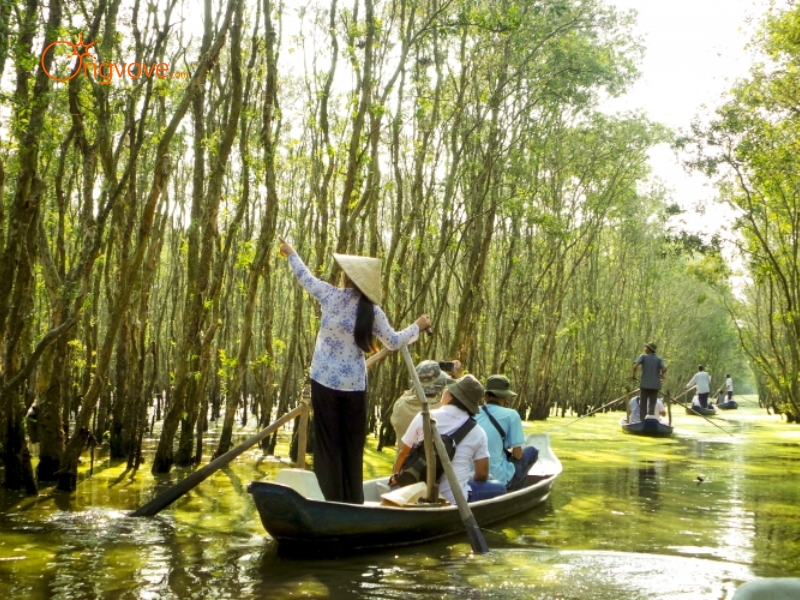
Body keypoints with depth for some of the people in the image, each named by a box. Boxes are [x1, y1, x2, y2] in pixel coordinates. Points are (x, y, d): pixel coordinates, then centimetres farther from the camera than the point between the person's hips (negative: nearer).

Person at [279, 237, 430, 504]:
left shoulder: (332, 295, -7)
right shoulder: (372, 311, -5)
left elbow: (306, 277, 10)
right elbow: (394, 342, 4)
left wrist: (291, 253, 28)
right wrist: (417, 326, 21)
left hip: (325, 380, -1)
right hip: (354, 384, 1)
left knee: (329, 442, 4)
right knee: (353, 445, 11)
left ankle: (334, 500, 4)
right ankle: (354, 501, 16)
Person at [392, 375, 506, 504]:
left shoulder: (424, 418, -2)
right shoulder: (478, 433, -3)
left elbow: (404, 453, 7)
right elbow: (482, 474, 1)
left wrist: (396, 478, 25)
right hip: (453, 500, -2)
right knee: (499, 488, 18)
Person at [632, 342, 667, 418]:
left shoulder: (643, 356, -2)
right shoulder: (658, 359, 4)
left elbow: (635, 366, -17)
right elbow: (664, 369, -10)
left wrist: (634, 374, -3)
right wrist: (661, 376, 10)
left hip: (645, 384, -2)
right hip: (655, 384, 2)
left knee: (643, 404, 7)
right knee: (652, 404, 8)